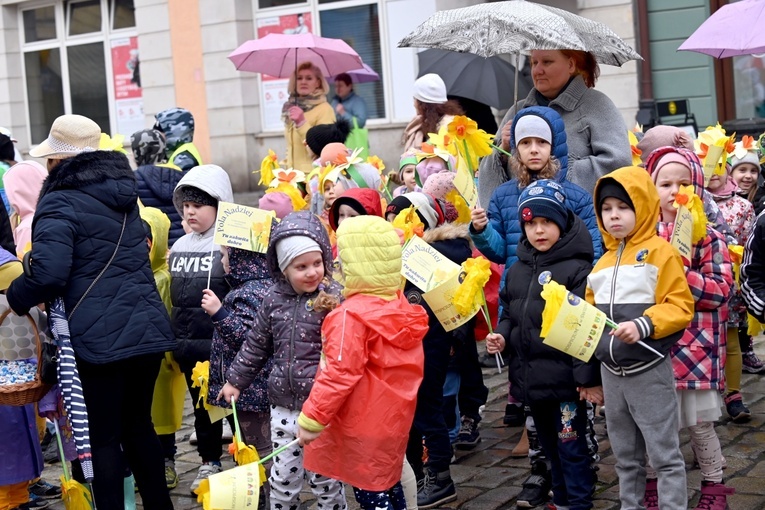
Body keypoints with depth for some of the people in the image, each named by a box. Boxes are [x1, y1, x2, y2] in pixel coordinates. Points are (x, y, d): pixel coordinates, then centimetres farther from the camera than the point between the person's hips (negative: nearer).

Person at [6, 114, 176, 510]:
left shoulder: (59, 203, -10)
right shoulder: (122, 194, 15)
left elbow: (48, 272, -22)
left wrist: (16, 296, -2)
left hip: (101, 337, -7)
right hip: (149, 328, 8)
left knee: (103, 438, 2)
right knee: (138, 425, 20)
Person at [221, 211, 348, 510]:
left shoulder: (335, 298, -11)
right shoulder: (274, 299, 3)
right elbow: (256, 344, 14)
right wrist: (236, 380, 19)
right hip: (284, 405, 4)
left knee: (324, 479, 7)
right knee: (283, 477, 14)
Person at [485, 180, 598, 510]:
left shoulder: (576, 268, -12)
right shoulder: (517, 270, 10)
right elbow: (509, 314, 20)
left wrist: (588, 377, -18)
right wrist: (502, 336, -2)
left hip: (566, 378, -7)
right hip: (530, 376, 7)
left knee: (571, 446, 2)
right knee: (549, 446, 19)